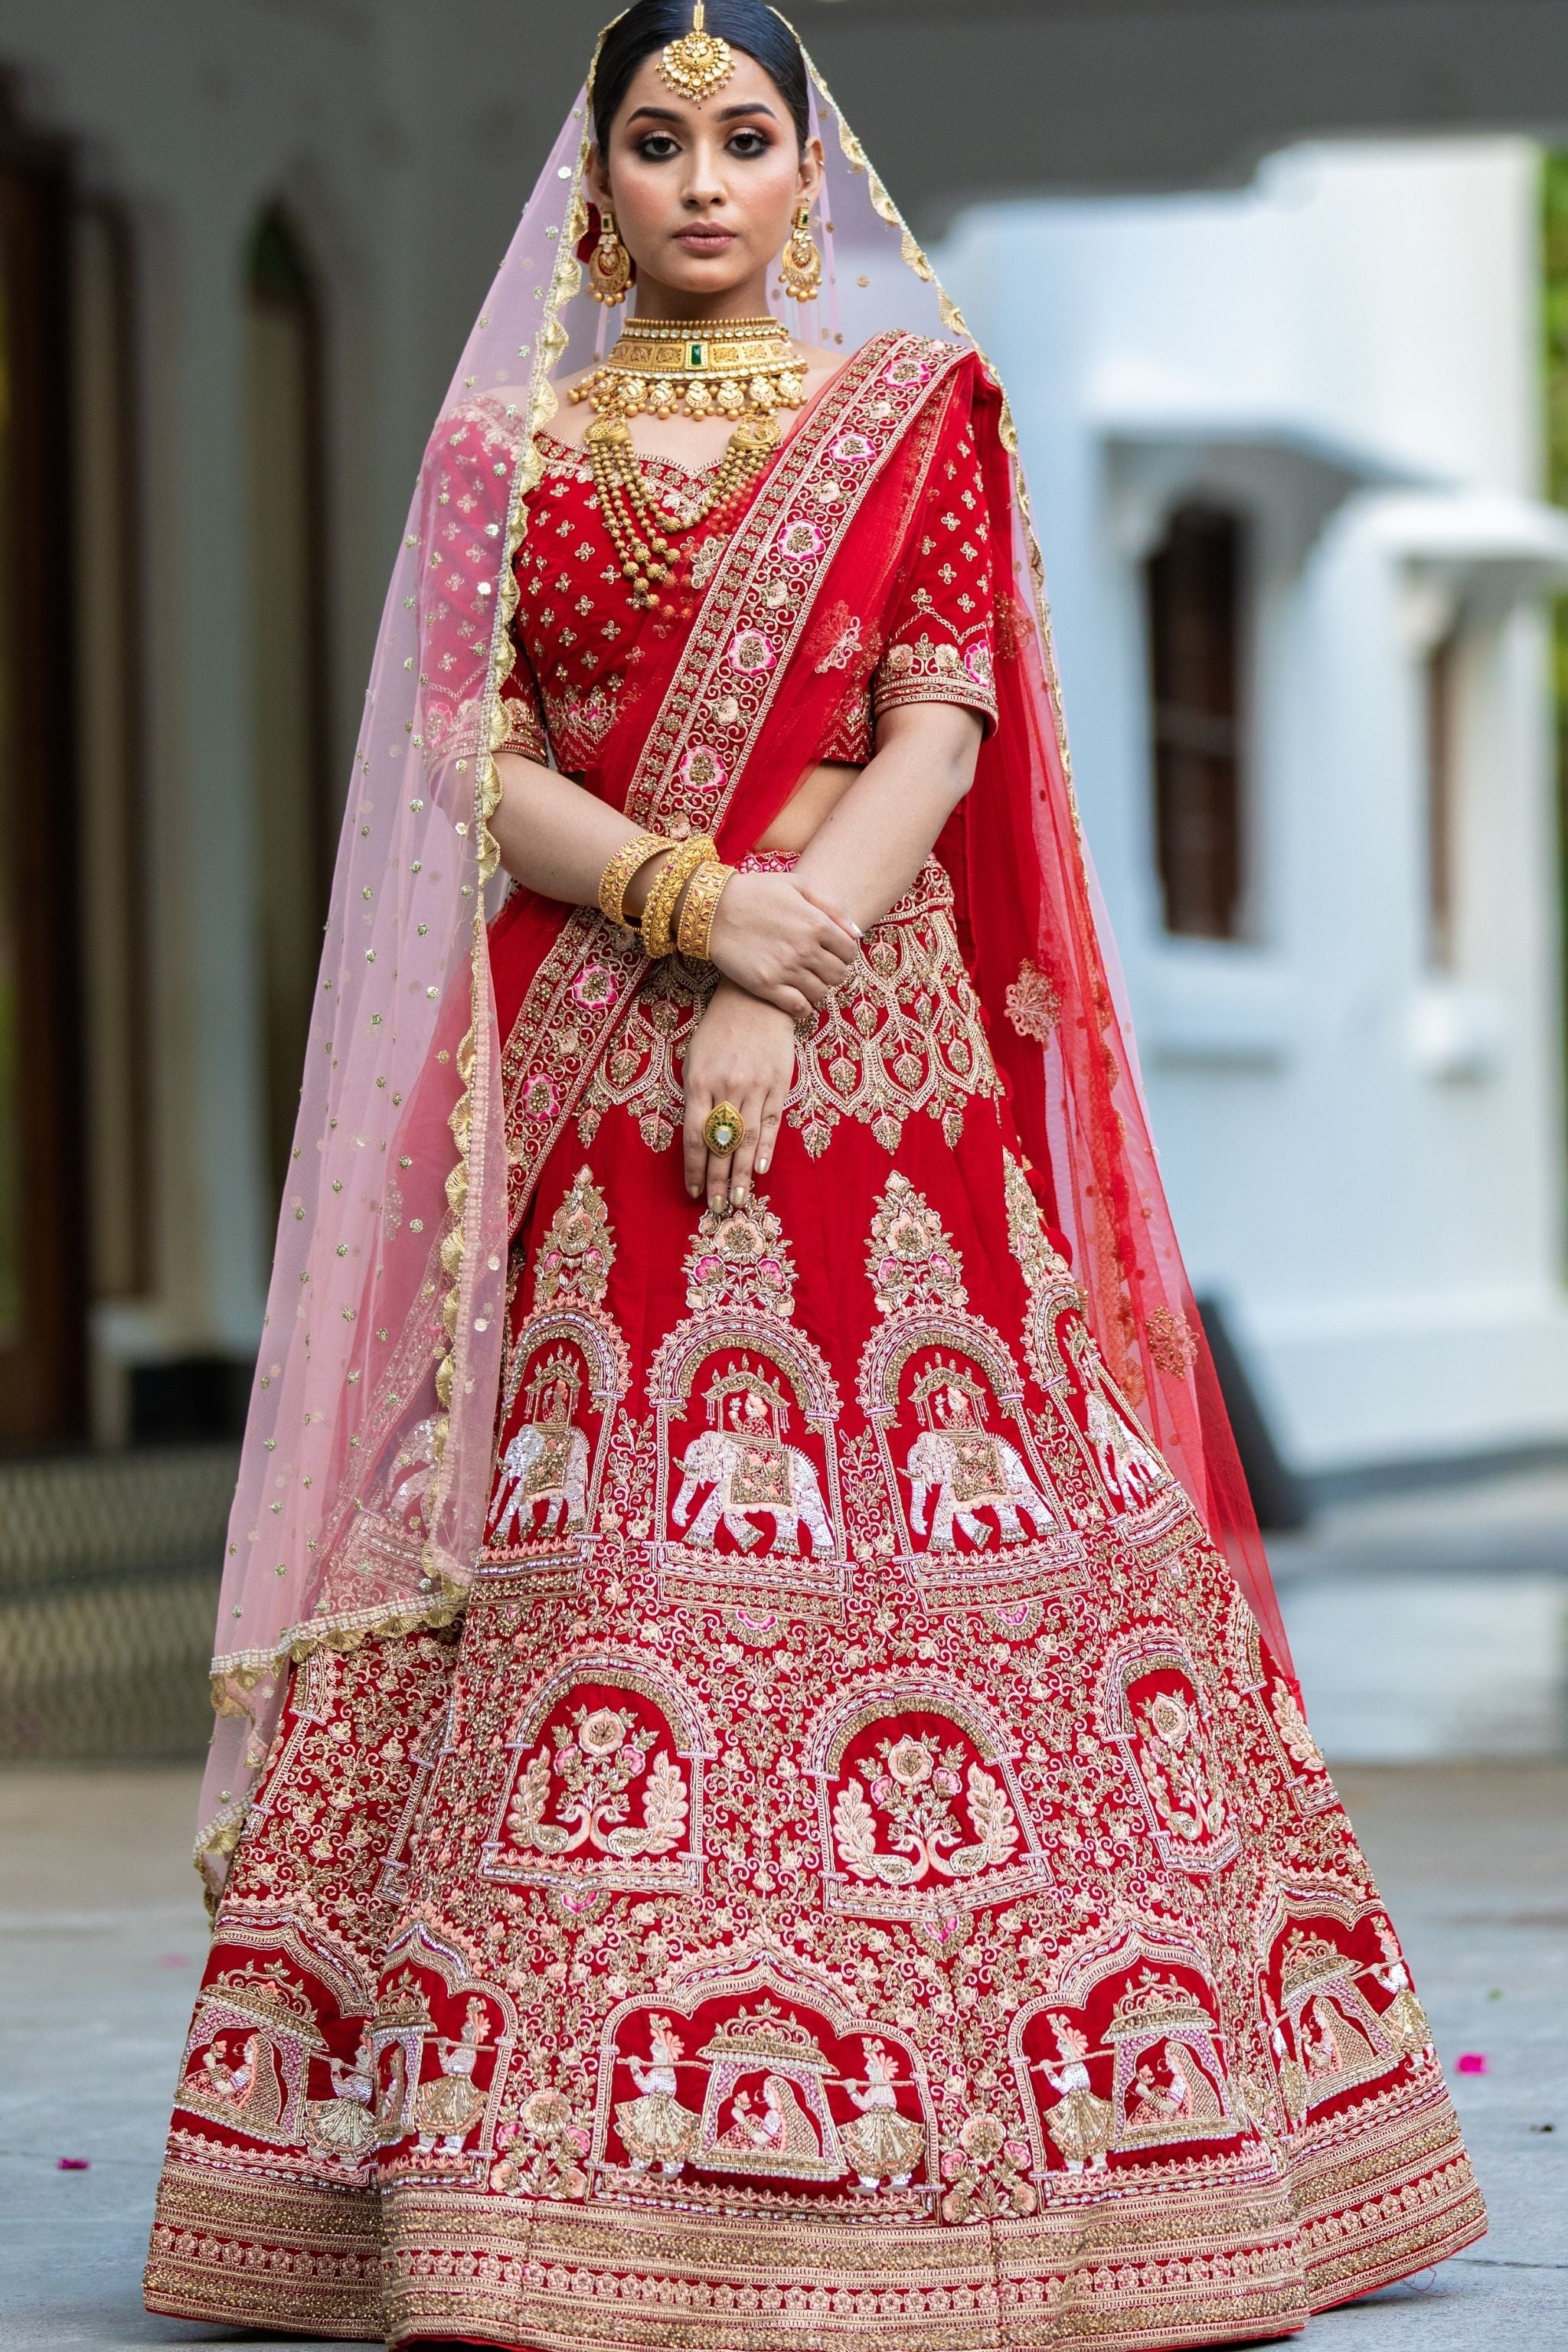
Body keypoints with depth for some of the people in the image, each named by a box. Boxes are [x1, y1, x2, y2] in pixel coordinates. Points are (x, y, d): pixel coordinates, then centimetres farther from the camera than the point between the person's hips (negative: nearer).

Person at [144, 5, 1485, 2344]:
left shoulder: (919, 409, 10)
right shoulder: (501, 446, 12)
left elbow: (941, 731, -1)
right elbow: (468, 762, 3)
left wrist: (779, 986, -13)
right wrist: (695, 898, -13)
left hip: (877, 1048, 0)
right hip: (578, 1065, 1)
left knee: (924, 1517, -6)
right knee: (579, 1550, -7)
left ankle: (982, 2162, -1)